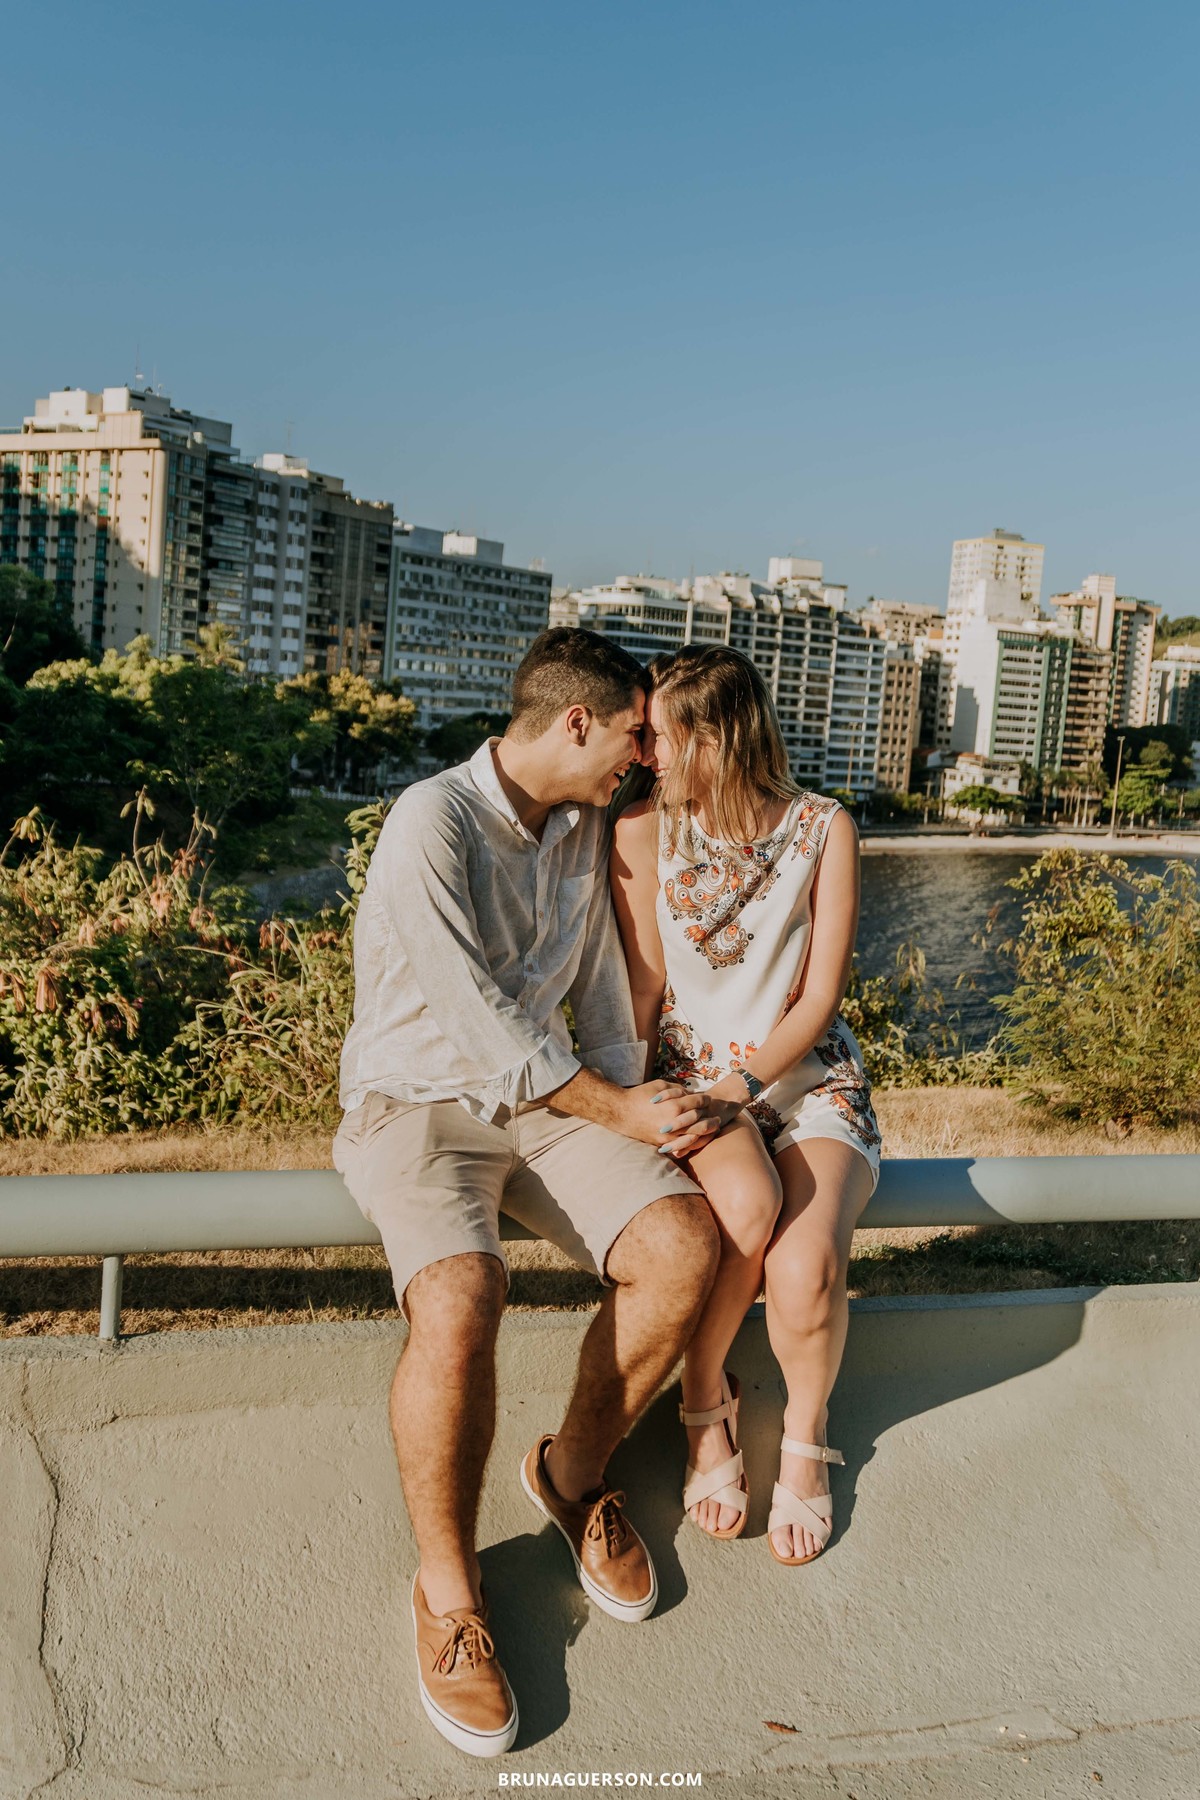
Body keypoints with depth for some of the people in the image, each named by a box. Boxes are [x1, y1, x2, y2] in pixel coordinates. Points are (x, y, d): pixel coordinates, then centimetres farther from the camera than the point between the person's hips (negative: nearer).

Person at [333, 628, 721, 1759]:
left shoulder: (585, 826, 9)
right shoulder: (431, 823, -17)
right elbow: (478, 1020, -20)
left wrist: (640, 1095, 7)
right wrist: (617, 1112, -13)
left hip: (546, 1102, 7)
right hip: (417, 1102, -6)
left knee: (684, 1246, -17)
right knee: (458, 1301, -33)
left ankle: (574, 1473, 8)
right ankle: (447, 1589, -9)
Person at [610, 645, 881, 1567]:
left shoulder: (823, 829, -4)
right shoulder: (642, 831, -1)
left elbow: (819, 998, -6)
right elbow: (644, 985, 1)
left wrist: (743, 1084, -20)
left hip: (808, 1073, 0)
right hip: (691, 1069, 0)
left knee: (805, 1264, -28)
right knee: (746, 1206, -34)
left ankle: (805, 1436, 7)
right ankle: (706, 1405, -2)